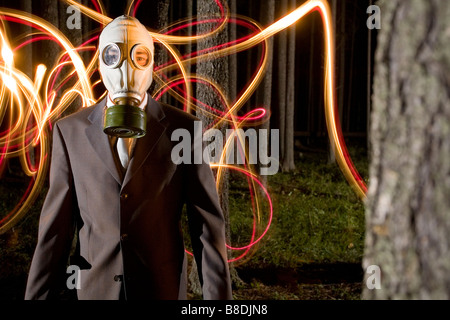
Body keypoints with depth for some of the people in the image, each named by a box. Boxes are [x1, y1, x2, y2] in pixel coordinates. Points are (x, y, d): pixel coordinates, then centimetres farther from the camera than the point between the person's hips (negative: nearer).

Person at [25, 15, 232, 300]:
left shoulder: (183, 129, -4)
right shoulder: (70, 131, -1)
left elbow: (208, 223, -6)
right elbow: (55, 226, -2)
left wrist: (219, 298, -8)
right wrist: (38, 296, -3)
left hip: (163, 288, -1)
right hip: (96, 288, 1)